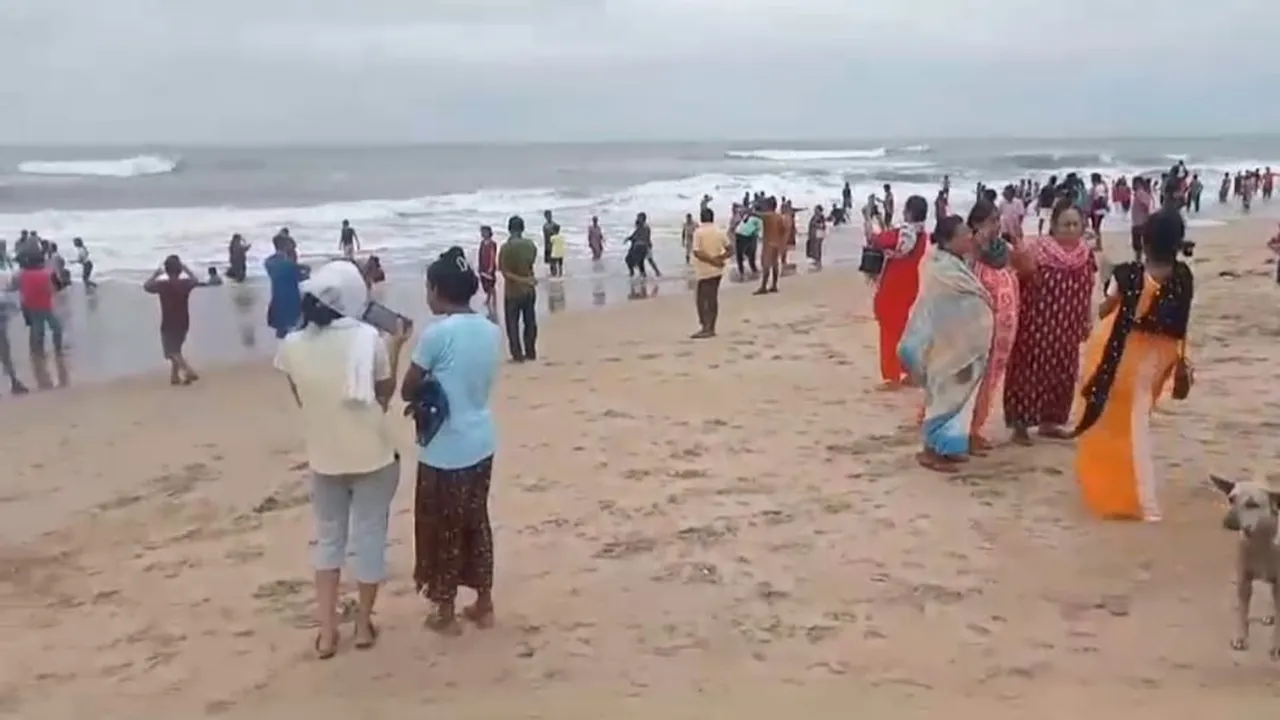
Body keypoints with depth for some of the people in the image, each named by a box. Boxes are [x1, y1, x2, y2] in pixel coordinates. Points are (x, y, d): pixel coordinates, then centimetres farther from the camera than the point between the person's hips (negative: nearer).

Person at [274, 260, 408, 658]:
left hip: (324, 457, 3)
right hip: (371, 455, -2)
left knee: (328, 537, 19)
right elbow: (384, 395, -4)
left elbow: (302, 399, 5)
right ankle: (363, 624, 27)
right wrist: (394, 348, 5)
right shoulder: (367, 338, -16)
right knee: (368, 537, 14)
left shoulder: (292, 344, -8)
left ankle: (326, 631, 19)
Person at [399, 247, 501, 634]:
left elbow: (408, 392, -9)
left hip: (444, 450, -6)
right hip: (481, 443, 6)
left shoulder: (436, 334, -19)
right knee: (476, 521, 18)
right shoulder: (490, 330, 1)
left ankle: (446, 613, 23)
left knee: (442, 528, 10)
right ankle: (484, 605, 28)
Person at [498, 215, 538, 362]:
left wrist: (521, 280, -13)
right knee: (530, 322, 13)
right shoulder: (531, 244, -3)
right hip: (529, 290, 5)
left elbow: (504, 271, -17)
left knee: (512, 323, 4)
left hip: (513, 291, -5)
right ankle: (530, 353, 19)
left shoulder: (506, 247, -17)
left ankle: (517, 355, 3)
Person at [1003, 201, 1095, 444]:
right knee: (1031, 370, -4)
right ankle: (1021, 424, 5)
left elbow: (1086, 293, 13)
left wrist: (1086, 322, 15)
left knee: (1062, 373, 13)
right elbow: (1024, 286, -13)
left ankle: (1049, 421, 26)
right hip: (1037, 324, -6)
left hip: (1067, 328, 6)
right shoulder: (1038, 249, -13)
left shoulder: (1086, 253, 5)